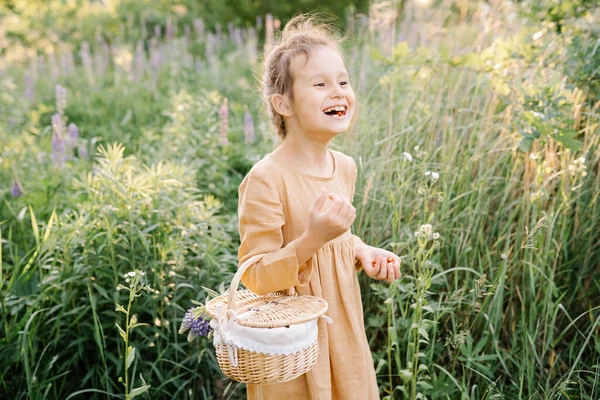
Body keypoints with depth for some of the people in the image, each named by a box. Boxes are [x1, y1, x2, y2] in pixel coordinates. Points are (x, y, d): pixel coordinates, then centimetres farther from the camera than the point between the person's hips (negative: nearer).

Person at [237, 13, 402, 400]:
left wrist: (363, 252, -3)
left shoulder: (345, 167, -1)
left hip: (342, 324, 7)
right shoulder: (267, 179, -23)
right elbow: (255, 276, -20)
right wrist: (311, 239, -32)